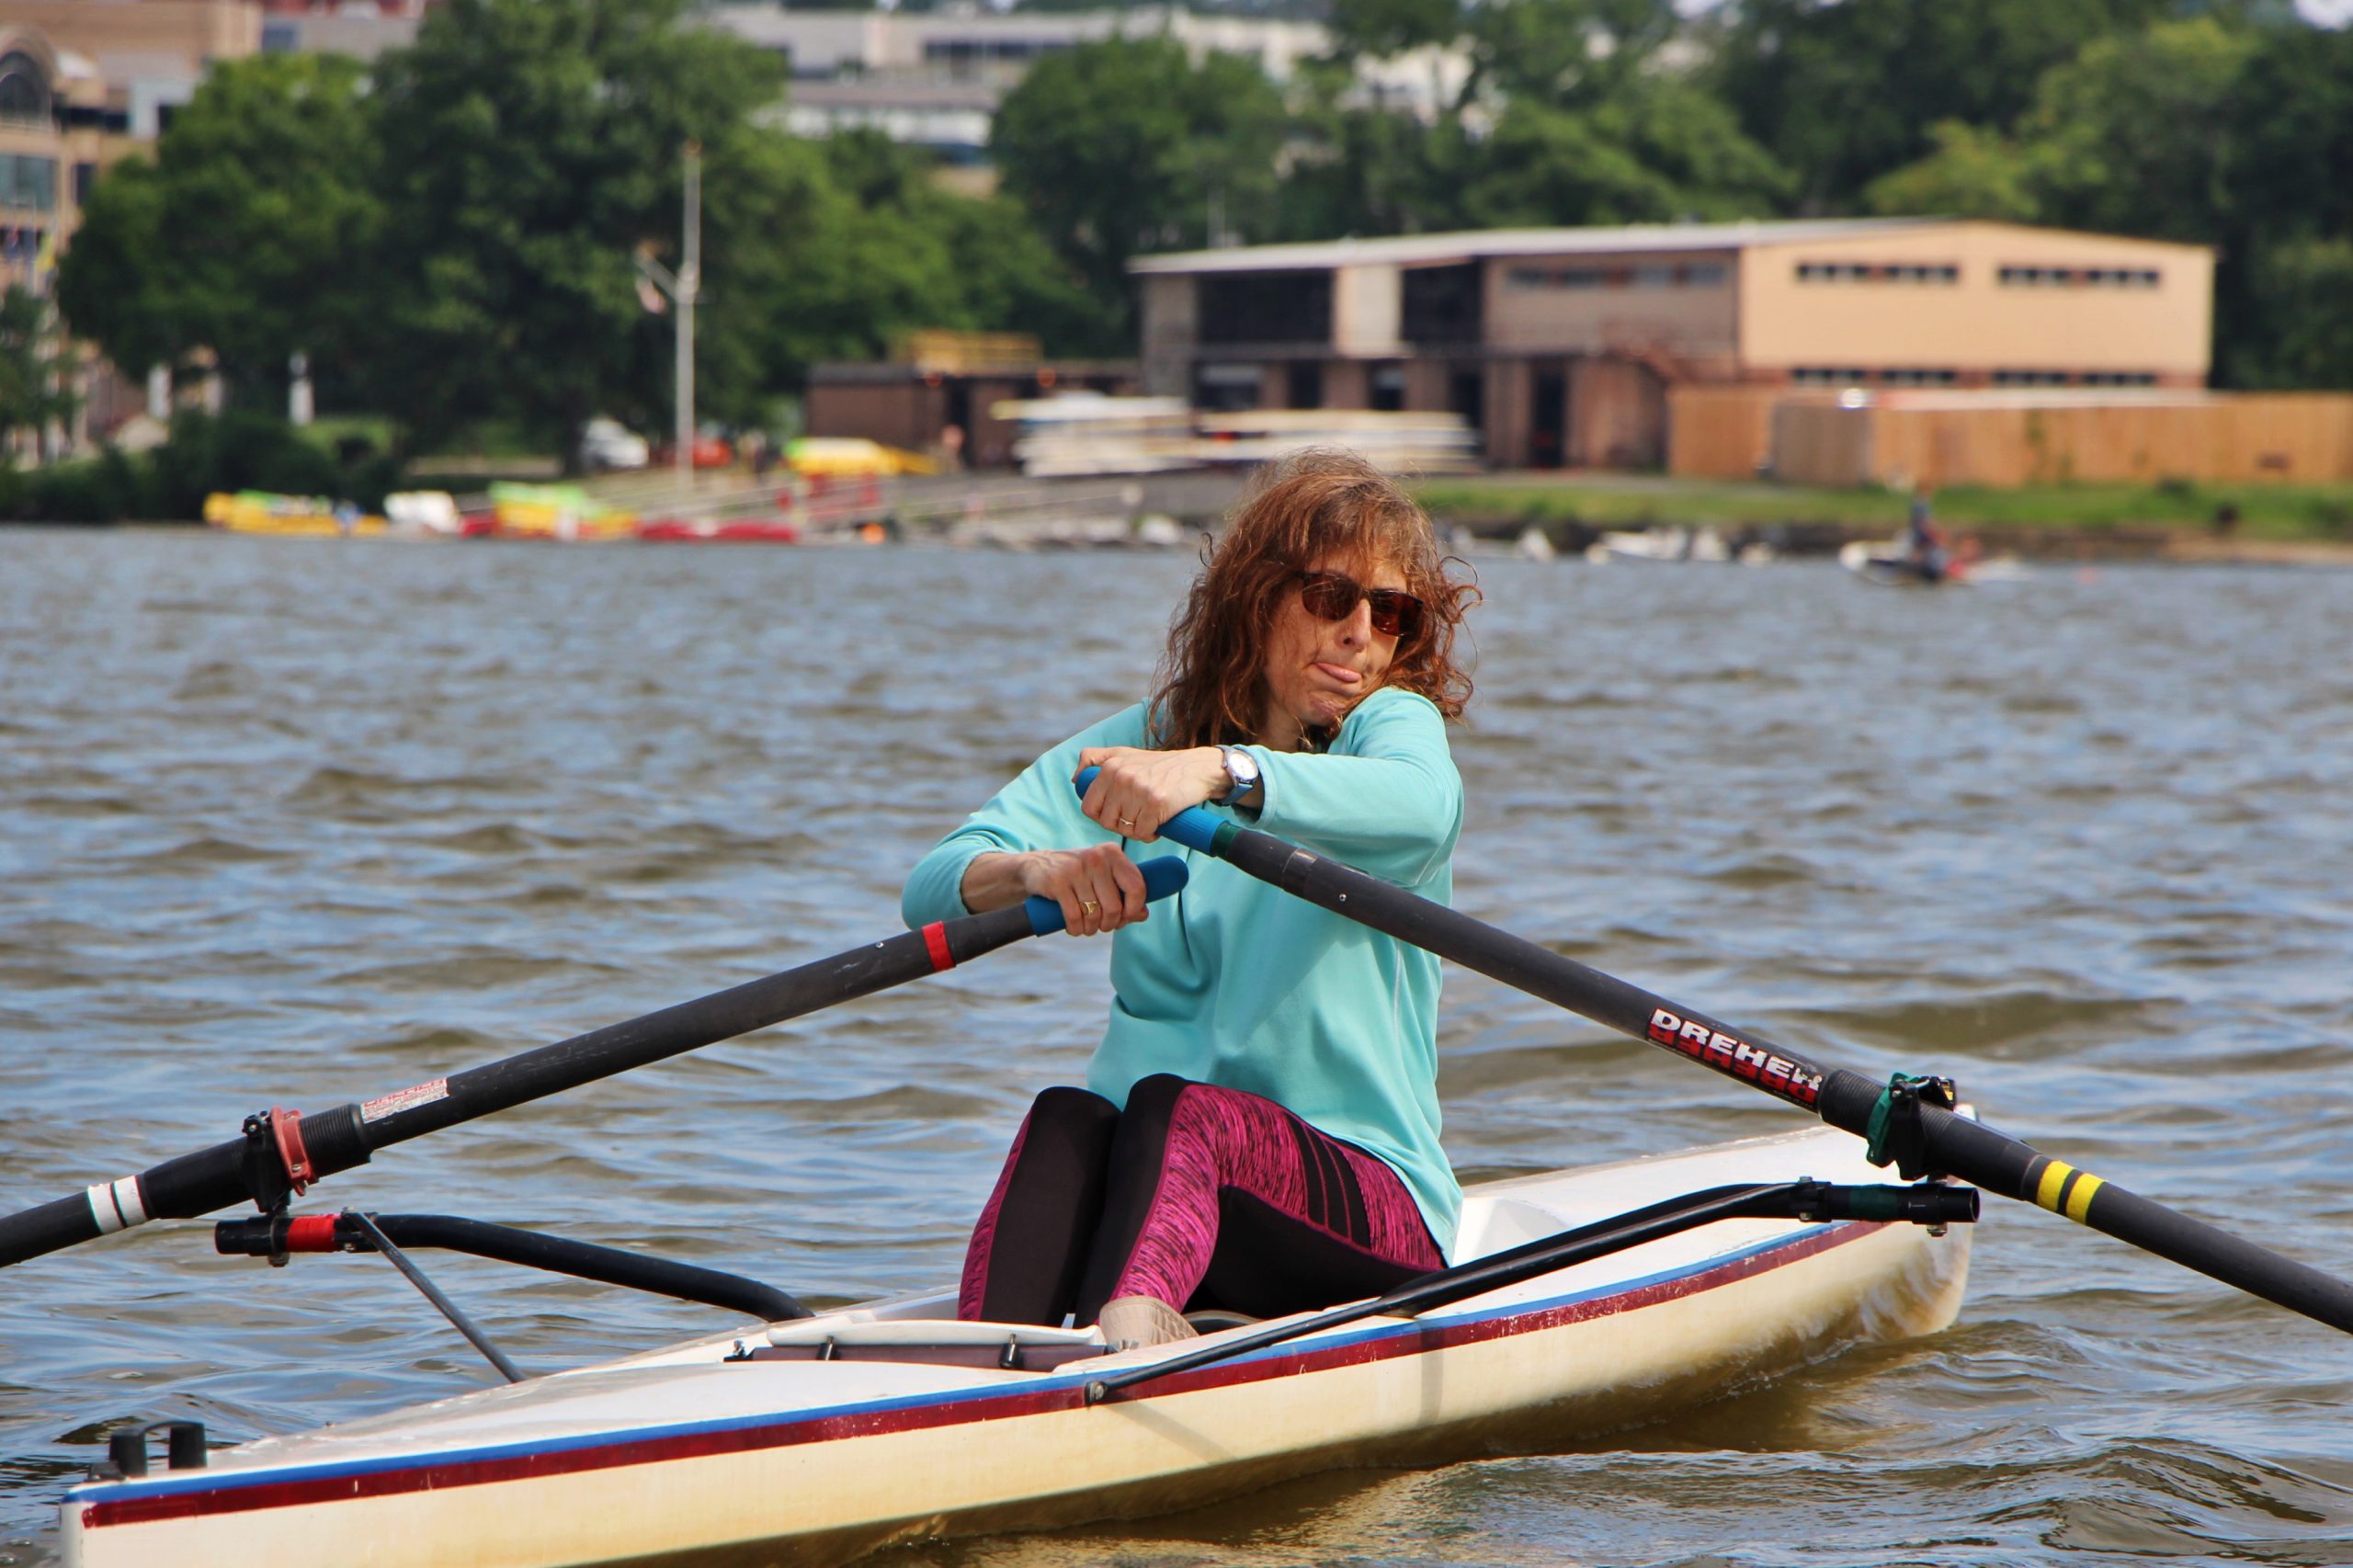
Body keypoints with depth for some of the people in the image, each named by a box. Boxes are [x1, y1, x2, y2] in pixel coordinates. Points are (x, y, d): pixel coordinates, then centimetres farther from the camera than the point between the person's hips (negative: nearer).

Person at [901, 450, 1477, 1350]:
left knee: (1179, 1109, -32)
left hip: (1368, 1199, -3)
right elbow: (931, 890, -3)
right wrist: (1033, 872, -27)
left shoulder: (1392, 723, 2)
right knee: (1066, 1118, -28)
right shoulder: (1140, 742, 11)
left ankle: (1125, 1337, -64)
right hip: (1152, 1162, 3)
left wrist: (1219, 772, -44)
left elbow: (1423, 806, -28)